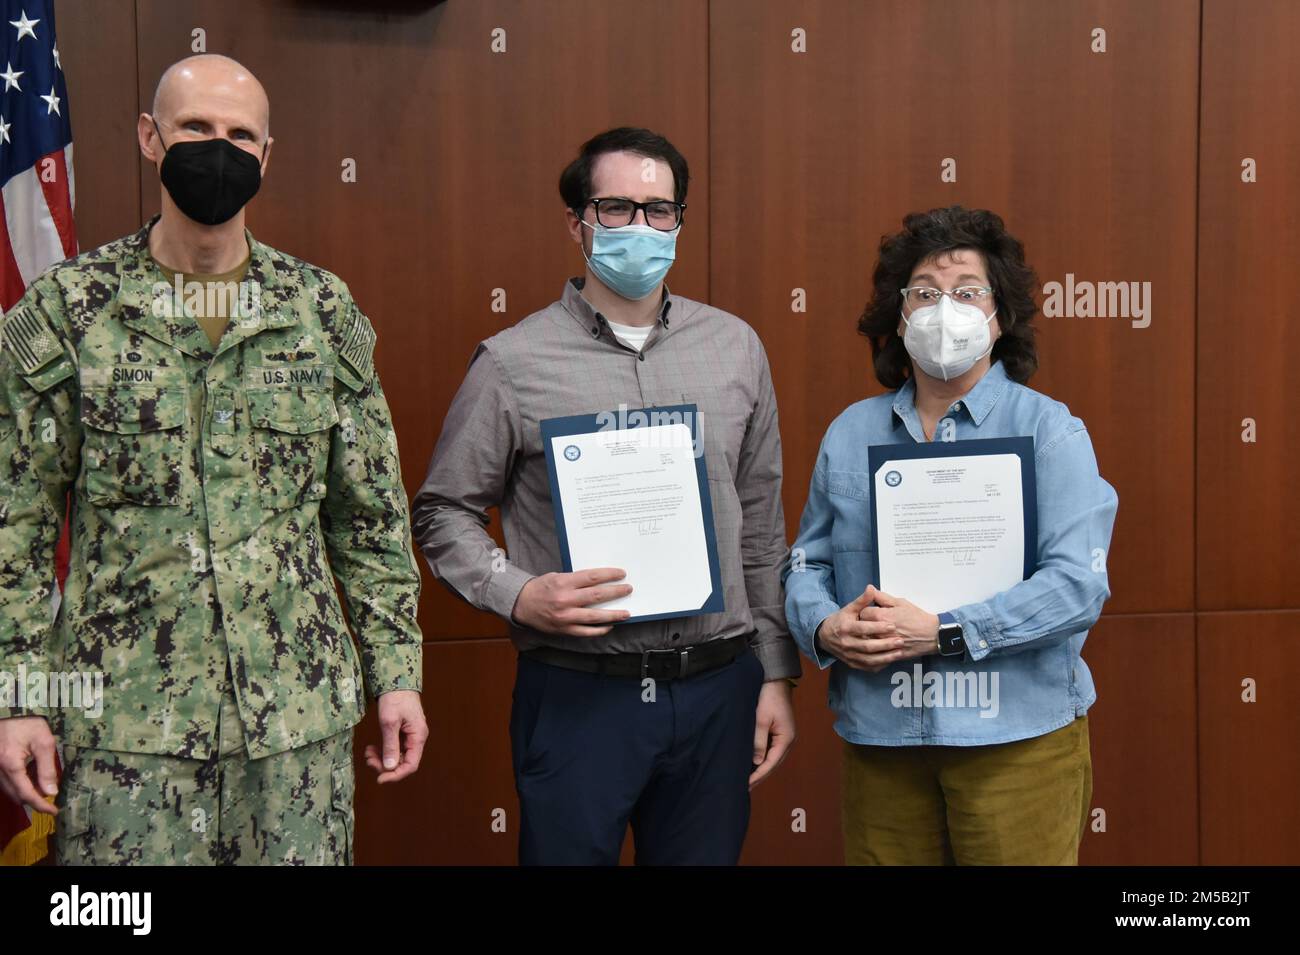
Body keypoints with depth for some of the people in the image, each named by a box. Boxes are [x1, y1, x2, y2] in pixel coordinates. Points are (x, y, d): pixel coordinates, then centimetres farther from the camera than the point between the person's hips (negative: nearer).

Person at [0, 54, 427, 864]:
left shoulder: (322, 309, 4)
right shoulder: (66, 310, 0)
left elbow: (373, 514, 7)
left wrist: (397, 671, 3)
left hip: (300, 709, 2)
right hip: (125, 717, -1)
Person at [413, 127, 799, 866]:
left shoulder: (735, 348, 6)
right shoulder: (513, 362, -3)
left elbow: (761, 525, 10)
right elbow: (445, 512, 3)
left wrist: (776, 673, 9)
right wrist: (517, 596, -14)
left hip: (717, 692, 3)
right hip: (576, 694, -3)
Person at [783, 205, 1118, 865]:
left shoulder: (1049, 431, -3)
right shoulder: (850, 433, 10)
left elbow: (1078, 581, -13)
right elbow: (807, 563, 13)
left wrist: (940, 633, -20)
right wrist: (825, 628, -9)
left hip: (1017, 736, -3)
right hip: (878, 736, 3)